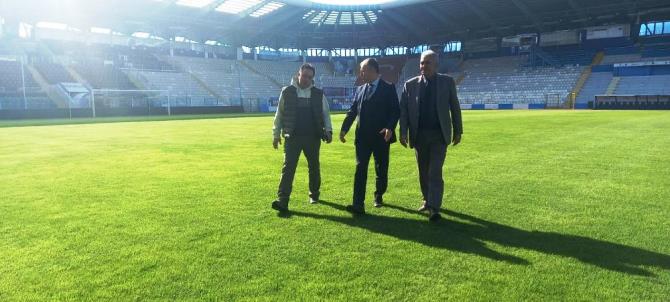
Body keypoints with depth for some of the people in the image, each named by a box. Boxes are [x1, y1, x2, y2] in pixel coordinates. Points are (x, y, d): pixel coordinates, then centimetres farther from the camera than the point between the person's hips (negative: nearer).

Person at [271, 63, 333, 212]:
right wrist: (276, 134, 4)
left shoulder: (318, 94, 4)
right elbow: (279, 114, 6)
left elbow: (325, 114, 9)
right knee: (288, 168, -7)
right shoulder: (287, 92, 2)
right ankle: (282, 201, -8)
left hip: (313, 137, 2)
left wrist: (328, 131, -3)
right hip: (292, 137, -1)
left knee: (314, 167, 13)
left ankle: (314, 194, 31)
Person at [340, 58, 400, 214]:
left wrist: (390, 128, -22)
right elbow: (352, 111, 12)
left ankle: (379, 196, 32)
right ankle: (358, 205, -8)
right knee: (360, 169, -5)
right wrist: (344, 129, 1)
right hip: (362, 137, 3)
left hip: (381, 136, -3)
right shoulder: (360, 89, 13)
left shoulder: (388, 88, -1)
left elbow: (395, 111, -7)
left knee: (381, 169, 10)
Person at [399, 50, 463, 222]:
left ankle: (434, 209, -6)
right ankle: (427, 201, 28)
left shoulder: (447, 82, 2)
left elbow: (455, 108, 5)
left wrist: (458, 131, 4)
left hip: (439, 134, -2)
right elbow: (403, 110, 1)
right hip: (419, 135, 2)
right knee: (423, 172, 12)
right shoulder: (410, 84, 3)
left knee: (435, 172, -9)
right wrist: (403, 132, -9)